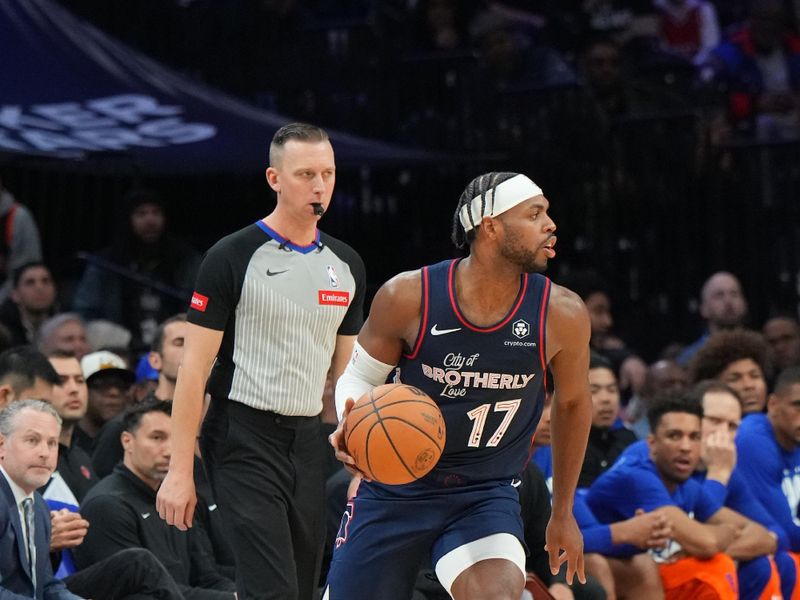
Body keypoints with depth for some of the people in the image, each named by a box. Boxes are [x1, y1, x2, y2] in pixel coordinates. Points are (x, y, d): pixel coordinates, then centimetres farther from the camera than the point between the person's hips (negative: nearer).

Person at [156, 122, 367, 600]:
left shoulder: (347, 265, 11)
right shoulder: (234, 257, -6)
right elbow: (195, 367, -7)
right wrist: (180, 471, -12)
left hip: (309, 440, 6)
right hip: (244, 439, -6)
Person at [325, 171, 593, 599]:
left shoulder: (561, 315, -12)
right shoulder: (407, 297, -16)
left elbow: (572, 404, 7)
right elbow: (359, 377, 1)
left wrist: (563, 513, 14)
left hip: (487, 495, 0)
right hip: (395, 487, 0)